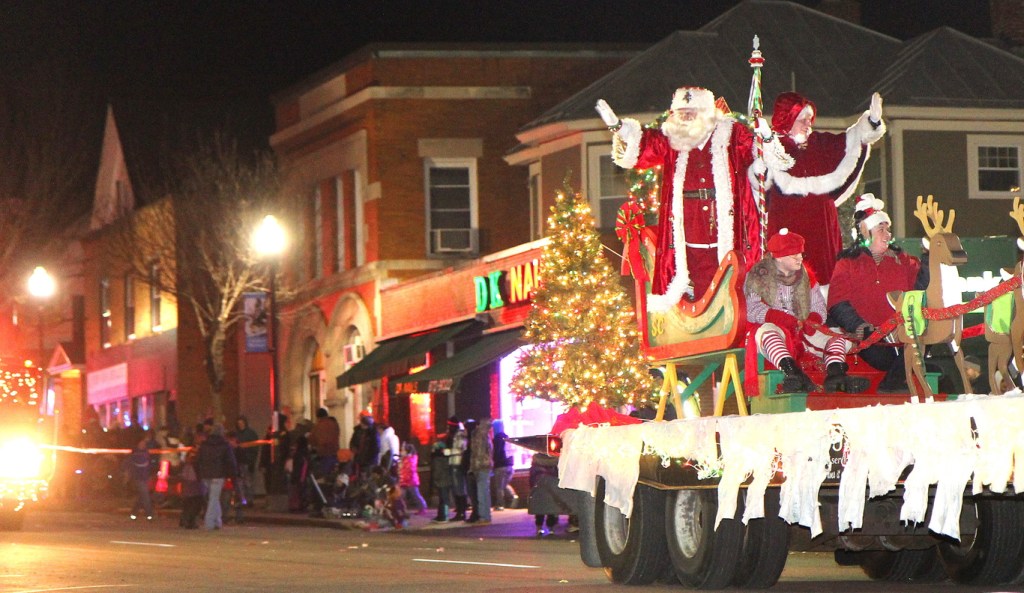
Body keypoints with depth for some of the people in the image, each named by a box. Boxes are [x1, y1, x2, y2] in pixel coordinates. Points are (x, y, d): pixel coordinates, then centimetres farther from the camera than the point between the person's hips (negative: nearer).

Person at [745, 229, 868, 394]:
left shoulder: (805, 275, 17)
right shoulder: (758, 275, 3)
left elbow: (819, 307, 12)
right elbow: (753, 311, -9)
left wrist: (811, 321, -12)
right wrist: (779, 317, -24)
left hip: (802, 332, 5)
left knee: (838, 339, -14)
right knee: (767, 331, -40)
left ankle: (835, 374, -43)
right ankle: (793, 372, -65)